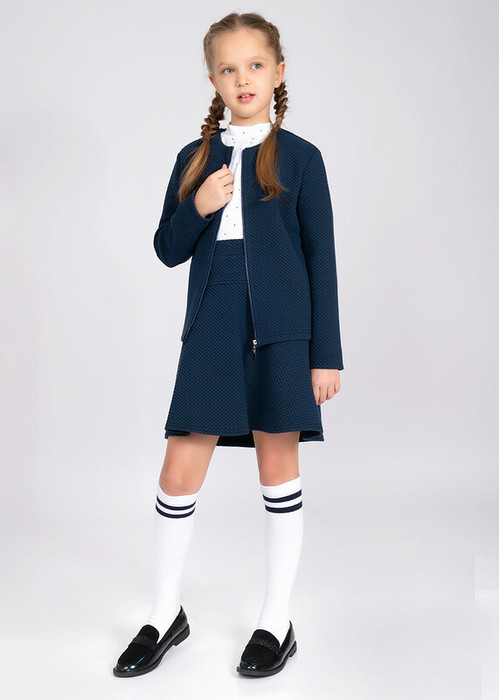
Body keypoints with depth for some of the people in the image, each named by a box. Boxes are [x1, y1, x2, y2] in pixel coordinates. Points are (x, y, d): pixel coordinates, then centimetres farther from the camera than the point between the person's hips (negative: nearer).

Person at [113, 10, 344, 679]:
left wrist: (327, 354, -3)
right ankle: (167, 613, 24)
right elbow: (168, 250, 12)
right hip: (211, 329, 3)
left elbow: (322, 257, 1)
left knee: (279, 467, 5)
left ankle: (277, 621, 21)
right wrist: (199, 208, -9)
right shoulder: (195, 158, 11)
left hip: (282, 329, -2)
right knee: (180, 470, 3)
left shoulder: (300, 157, 2)